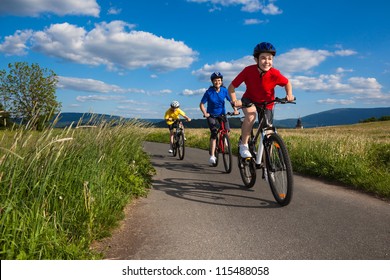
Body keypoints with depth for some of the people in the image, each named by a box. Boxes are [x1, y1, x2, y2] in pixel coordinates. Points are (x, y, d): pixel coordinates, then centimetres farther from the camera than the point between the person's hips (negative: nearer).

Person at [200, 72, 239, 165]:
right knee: (214, 133, -20)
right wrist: (205, 113, -26)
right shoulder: (209, 92, -13)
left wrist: (235, 109, -17)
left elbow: (231, 100, 1)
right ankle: (212, 156, -20)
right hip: (211, 116, -3)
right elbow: (201, 104, -10)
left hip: (222, 114, 3)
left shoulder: (224, 90, -6)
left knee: (227, 130, -13)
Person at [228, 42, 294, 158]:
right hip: (249, 100, -1)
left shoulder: (275, 74, -24)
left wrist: (289, 94, -22)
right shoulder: (248, 71, -27)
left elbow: (287, 83, -4)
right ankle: (244, 145, -18)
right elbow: (231, 87, -20)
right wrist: (234, 100, -36)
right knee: (251, 115, -36)